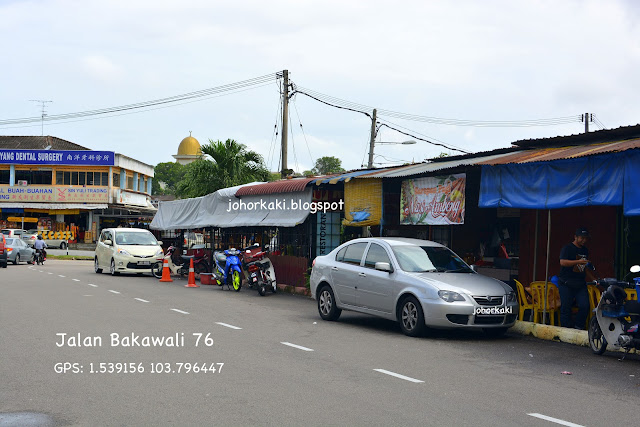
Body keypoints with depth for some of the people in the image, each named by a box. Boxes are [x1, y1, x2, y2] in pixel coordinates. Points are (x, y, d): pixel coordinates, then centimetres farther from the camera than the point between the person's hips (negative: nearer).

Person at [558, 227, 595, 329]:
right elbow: (562, 262, -20)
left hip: (580, 284, 6)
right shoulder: (567, 248, -4)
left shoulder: (585, 250, 18)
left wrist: (593, 279, 23)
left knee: (585, 306, -7)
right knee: (566, 308, -3)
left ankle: (578, 327, 6)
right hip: (566, 284, -6)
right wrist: (578, 261, -28)